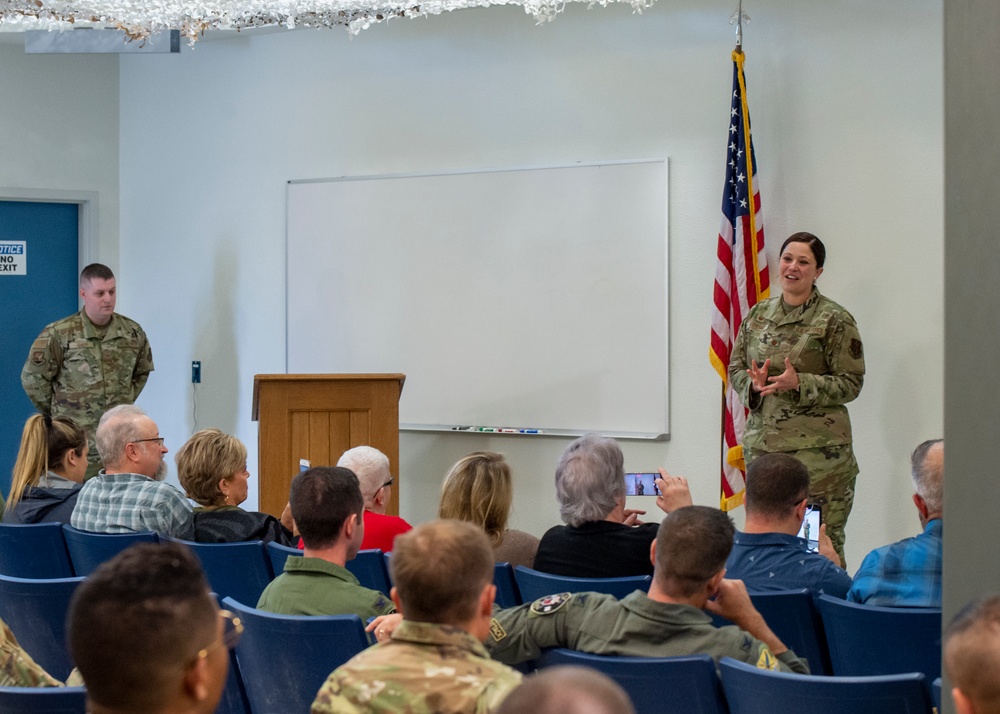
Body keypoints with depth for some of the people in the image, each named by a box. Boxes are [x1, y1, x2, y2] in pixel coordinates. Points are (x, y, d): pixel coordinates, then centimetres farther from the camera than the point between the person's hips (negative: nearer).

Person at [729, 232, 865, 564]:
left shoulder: (835, 320, -3)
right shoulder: (758, 314, 13)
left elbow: (851, 383, -5)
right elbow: (735, 368, 17)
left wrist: (799, 383, -18)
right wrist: (754, 384, -6)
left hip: (818, 448, -5)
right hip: (762, 441, 5)